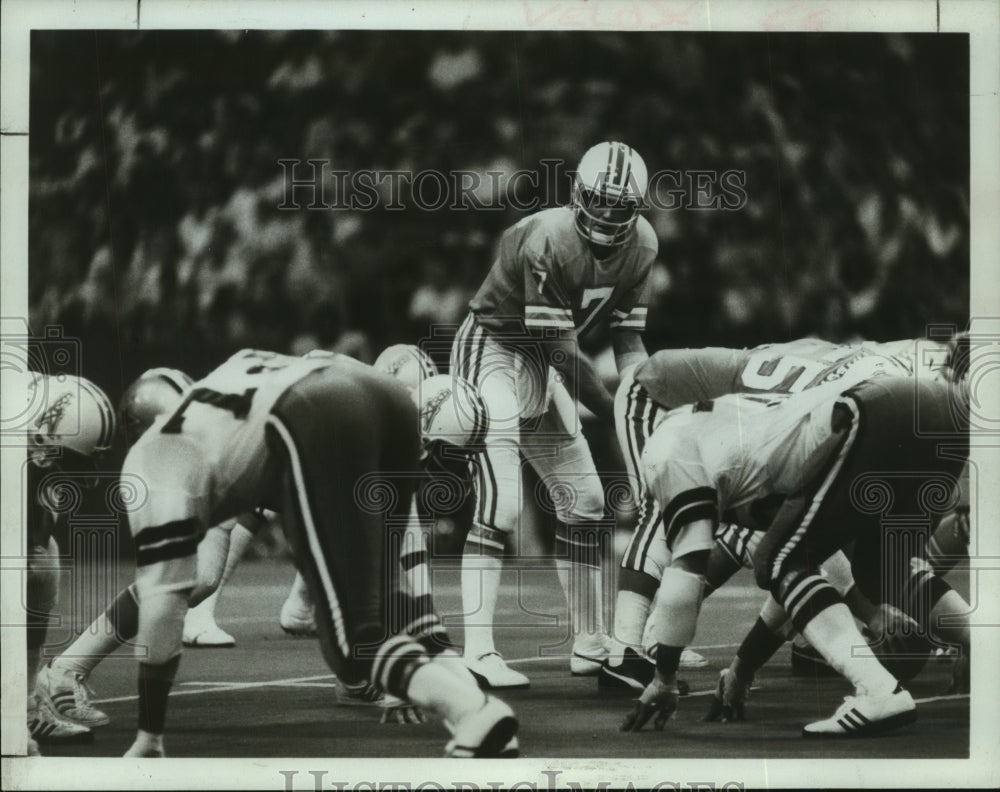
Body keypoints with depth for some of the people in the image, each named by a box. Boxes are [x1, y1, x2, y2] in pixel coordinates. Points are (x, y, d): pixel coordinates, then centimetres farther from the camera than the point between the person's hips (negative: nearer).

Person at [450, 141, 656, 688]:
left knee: (585, 502, 9)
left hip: (541, 364, 8)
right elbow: (564, 354, -26)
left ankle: (590, 643, 20)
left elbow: (628, 339, 1)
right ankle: (478, 651, -21)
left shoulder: (640, 245, -5)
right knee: (500, 504, -19)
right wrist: (620, 417, -22)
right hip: (489, 350, -8)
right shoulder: (547, 241, -29)